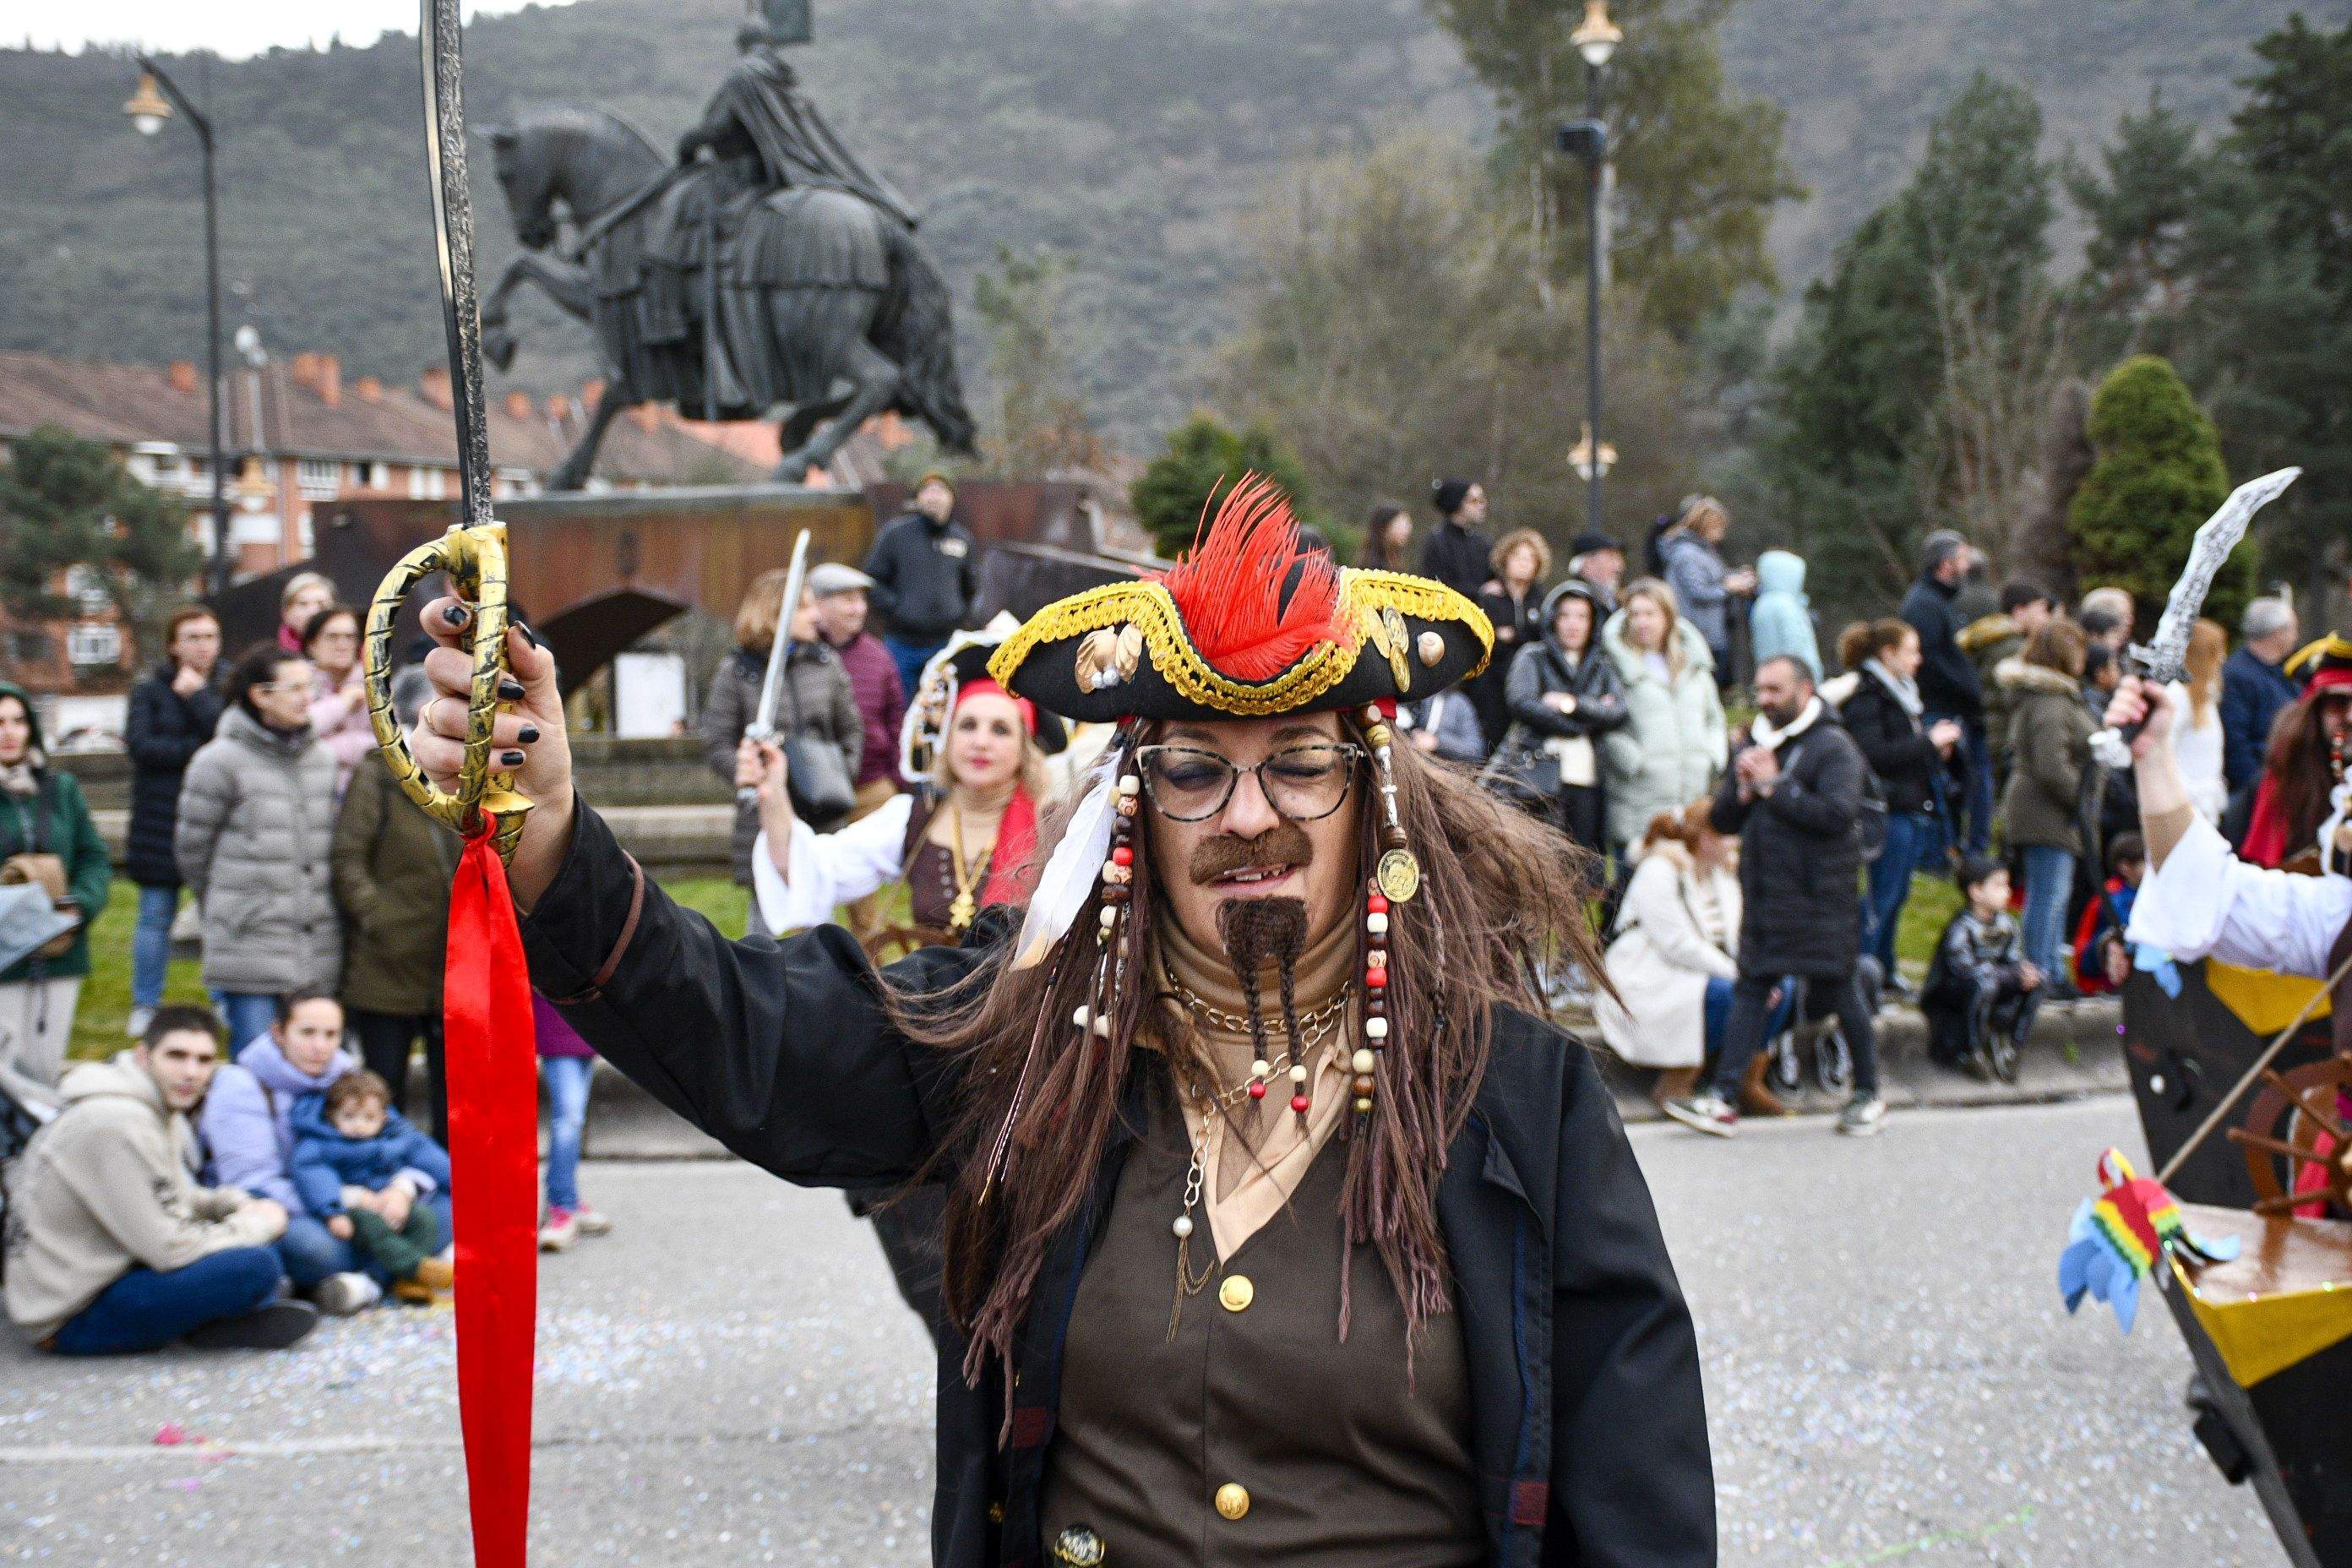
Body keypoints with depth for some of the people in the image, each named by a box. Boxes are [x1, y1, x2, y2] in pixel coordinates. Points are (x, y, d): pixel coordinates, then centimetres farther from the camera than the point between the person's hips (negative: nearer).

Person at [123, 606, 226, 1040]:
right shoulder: (150, 691, 7)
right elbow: (139, 744, -8)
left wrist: (196, 694, -6)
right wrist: (198, 749, -12)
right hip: (161, 821, 0)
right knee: (156, 917, 4)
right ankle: (145, 1007, 11)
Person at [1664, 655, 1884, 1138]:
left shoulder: (1832, 746, -7)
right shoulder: (1755, 745, 16)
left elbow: (1838, 813, -23)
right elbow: (1721, 819, 15)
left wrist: (1774, 786, -17)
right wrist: (1742, 786, -5)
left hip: (1820, 897, -6)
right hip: (1763, 894, 6)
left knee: (1839, 993, 3)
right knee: (1750, 992, 2)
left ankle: (1868, 1096, 18)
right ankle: (1723, 1100, -1)